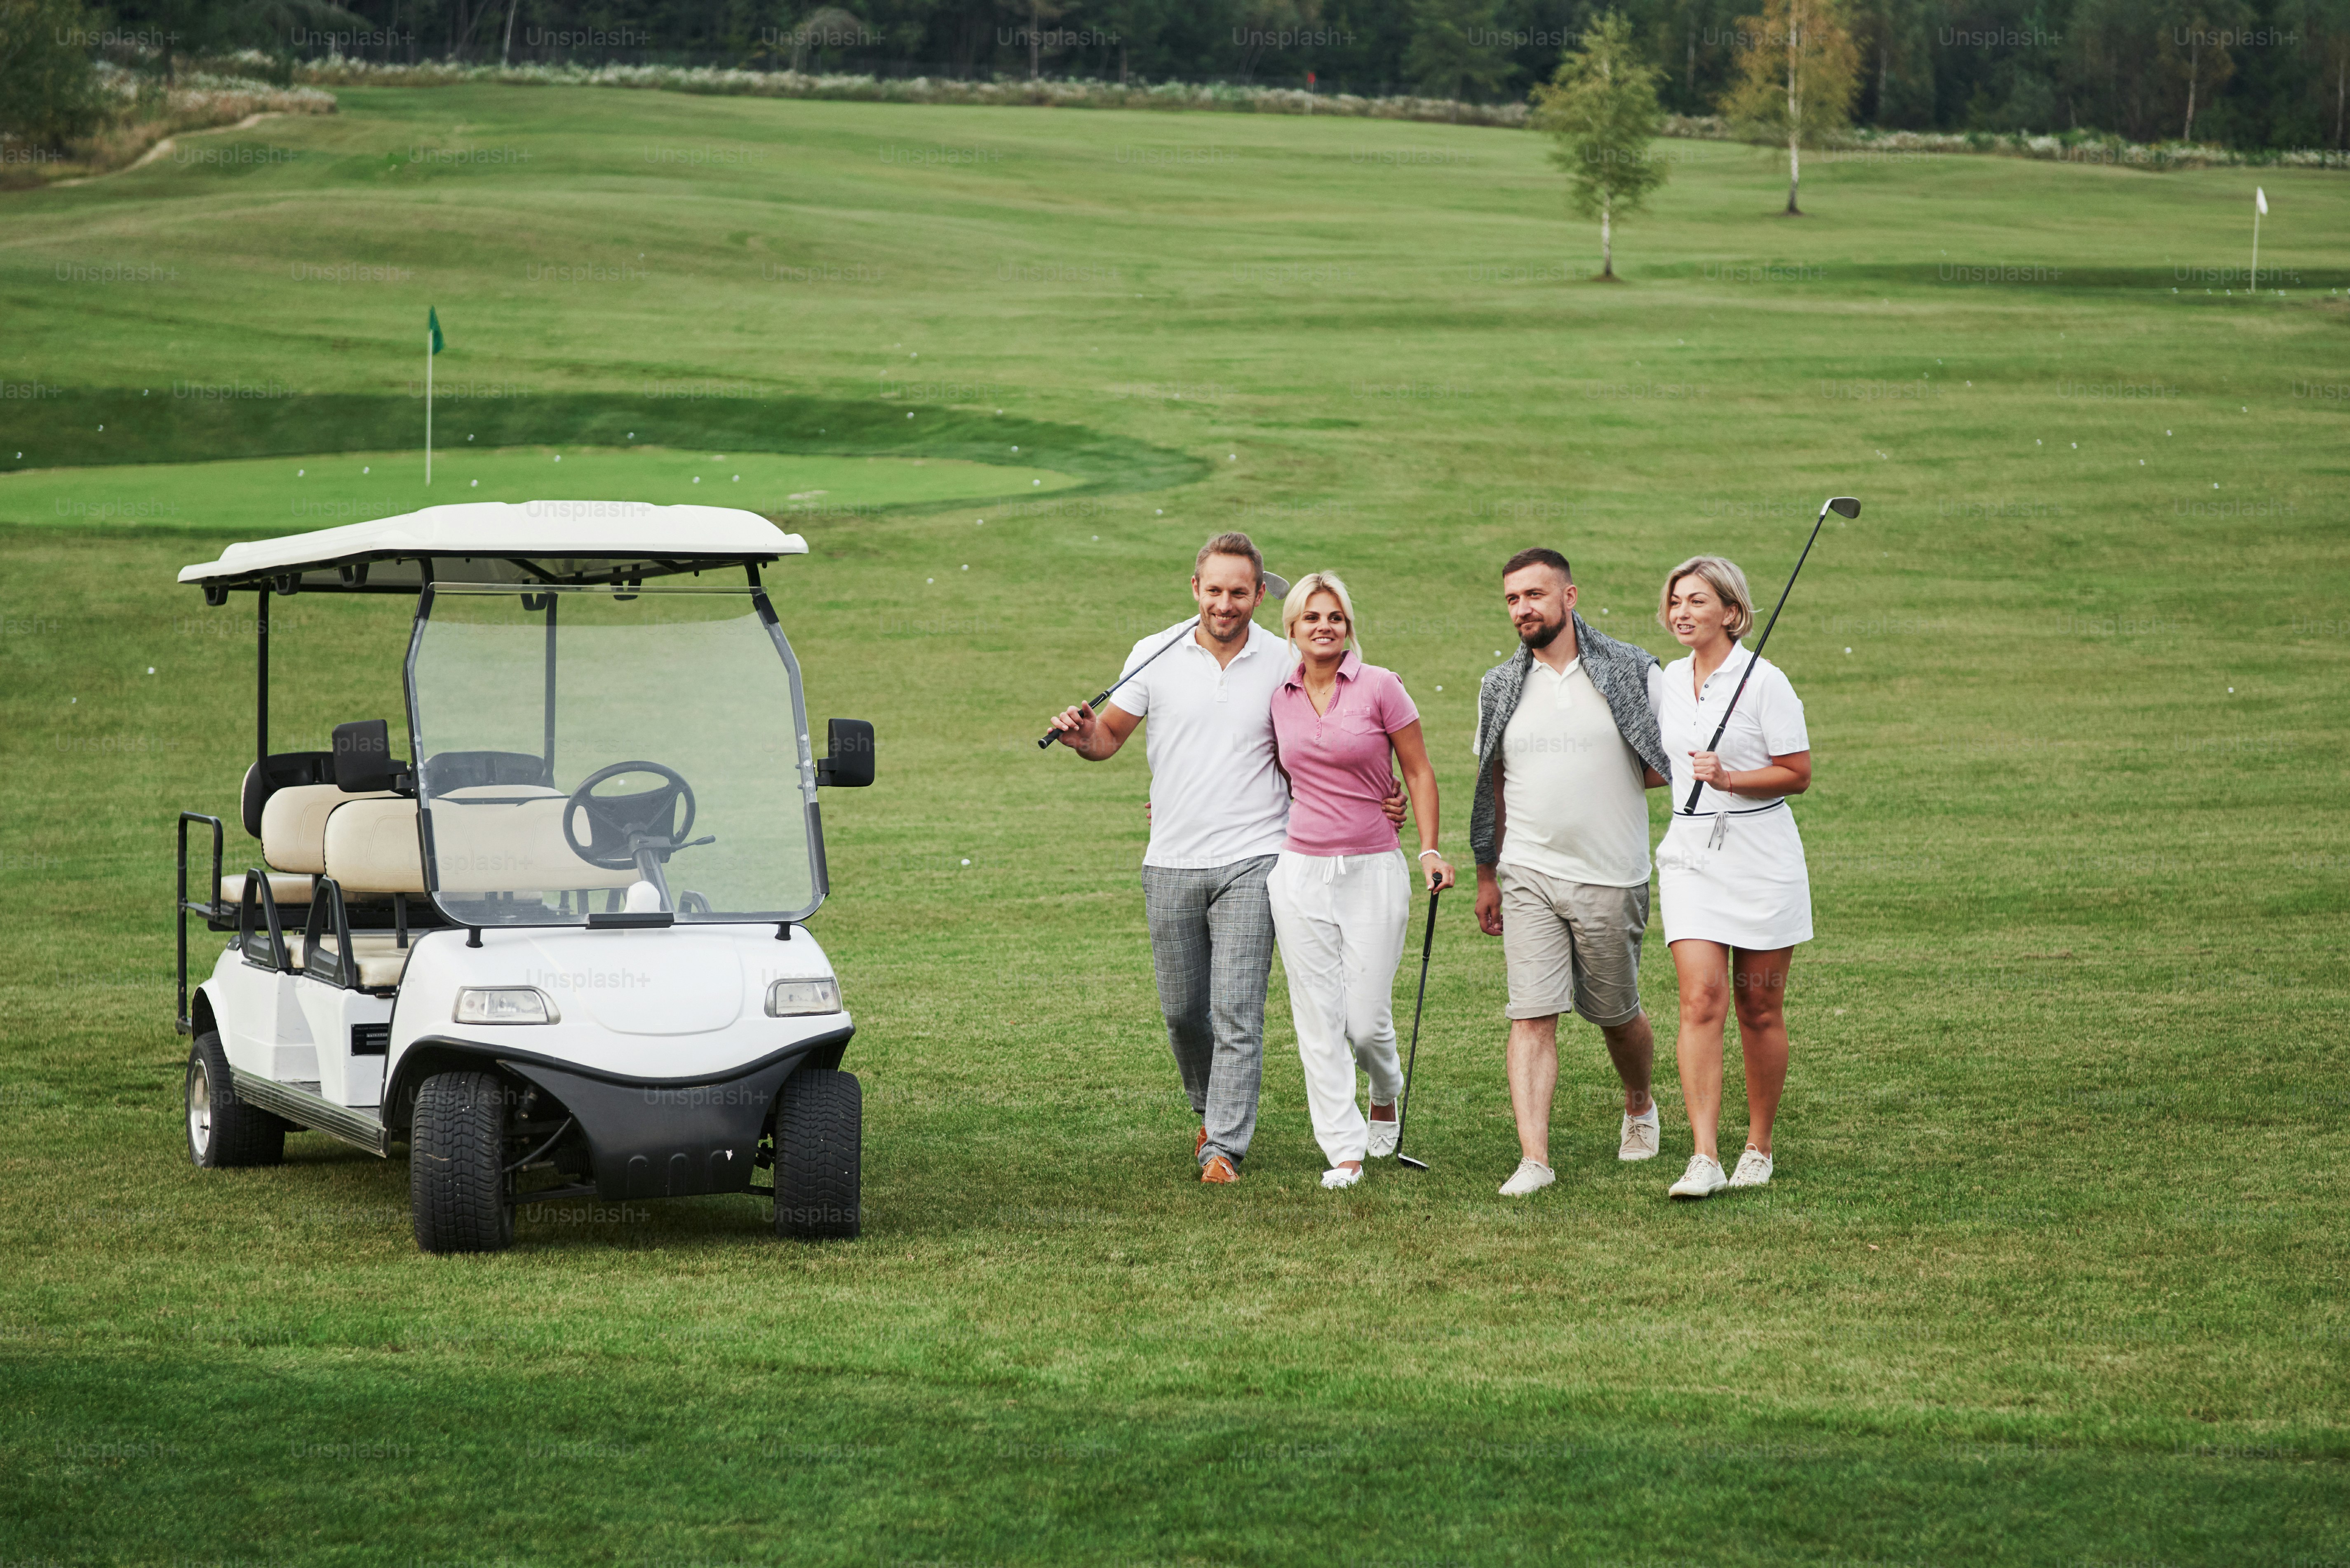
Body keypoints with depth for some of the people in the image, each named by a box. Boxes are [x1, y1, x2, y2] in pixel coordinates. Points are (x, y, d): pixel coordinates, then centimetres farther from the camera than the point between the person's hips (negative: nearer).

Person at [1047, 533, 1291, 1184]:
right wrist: (1083, 736, -14)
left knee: (1237, 1011, -9)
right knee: (1183, 1010, 11)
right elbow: (1111, 734, 9)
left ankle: (1225, 1146, -5)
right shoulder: (1156, 656, 2)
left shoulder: (1284, 664, 1)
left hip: (1251, 860, -2)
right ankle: (1210, 1107, 36)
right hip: (1172, 861, 2)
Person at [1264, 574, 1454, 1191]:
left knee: (1367, 1020, -4)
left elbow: (1419, 773, 2)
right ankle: (1344, 1151, 5)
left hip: (1374, 870, -3)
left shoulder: (1379, 687, -4)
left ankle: (1386, 1097, 30)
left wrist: (1431, 850, -7)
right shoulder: (1280, 698, 7)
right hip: (1301, 872, 3)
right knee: (1319, 1019, -2)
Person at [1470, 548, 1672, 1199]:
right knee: (1532, 1017, -9)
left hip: (1611, 877, -1)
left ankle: (1640, 1107, 41)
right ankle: (1534, 1157, -12)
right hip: (1529, 876, 1)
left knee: (1617, 1015, 12)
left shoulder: (1631, 670, -1)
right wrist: (1486, 876, 16)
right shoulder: (1501, 687, 8)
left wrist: (1618, 777, -11)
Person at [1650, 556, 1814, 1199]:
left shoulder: (1763, 682, -8)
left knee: (1760, 1010, 5)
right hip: (1691, 855, 4)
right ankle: (1704, 1159, -17)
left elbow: (1798, 774, -9)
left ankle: (1759, 1148, 21)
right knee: (1701, 1000, -11)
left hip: (1760, 856, -4)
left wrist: (1727, 779, -19)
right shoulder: (1668, 682, 9)